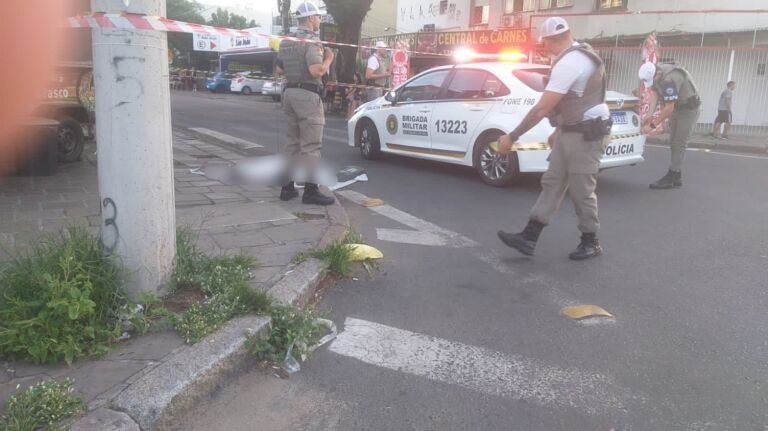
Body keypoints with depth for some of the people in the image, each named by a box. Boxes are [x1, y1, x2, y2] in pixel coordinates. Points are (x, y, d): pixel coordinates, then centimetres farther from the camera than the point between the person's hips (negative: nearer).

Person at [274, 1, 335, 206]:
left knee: (293, 143, 14)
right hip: (307, 95, -8)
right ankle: (310, 190, -6)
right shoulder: (312, 41, -12)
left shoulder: (286, 41, 14)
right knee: (311, 145, -6)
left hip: (290, 93, 8)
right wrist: (328, 59, -6)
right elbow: (316, 71, -23)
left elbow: (279, 70, 18)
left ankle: (288, 187, 16)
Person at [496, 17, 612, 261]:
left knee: (581, 191, 0)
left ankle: (591, 243, 18)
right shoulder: (579, 55, 10)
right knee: (552, 183, 6)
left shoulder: (568, 64, -23)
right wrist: (559, 131, 21)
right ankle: (529, 237, 7)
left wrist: (512, 137, -22)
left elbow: (542, 108, -26)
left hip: (587, 134, -10)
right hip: (571, 130, 10)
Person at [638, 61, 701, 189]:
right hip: (676, 107, 9)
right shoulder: (655, 73, -8)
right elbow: (655, 93, -3)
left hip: (688, 108, -9)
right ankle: (676, 177, 14)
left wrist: (652, 125, -27)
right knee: (673, 142, 9)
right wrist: (649, 115, -15)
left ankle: (671, 178, -12)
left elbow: (669, 109, -33)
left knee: (679, 144, -11)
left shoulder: (670, 80, -34)